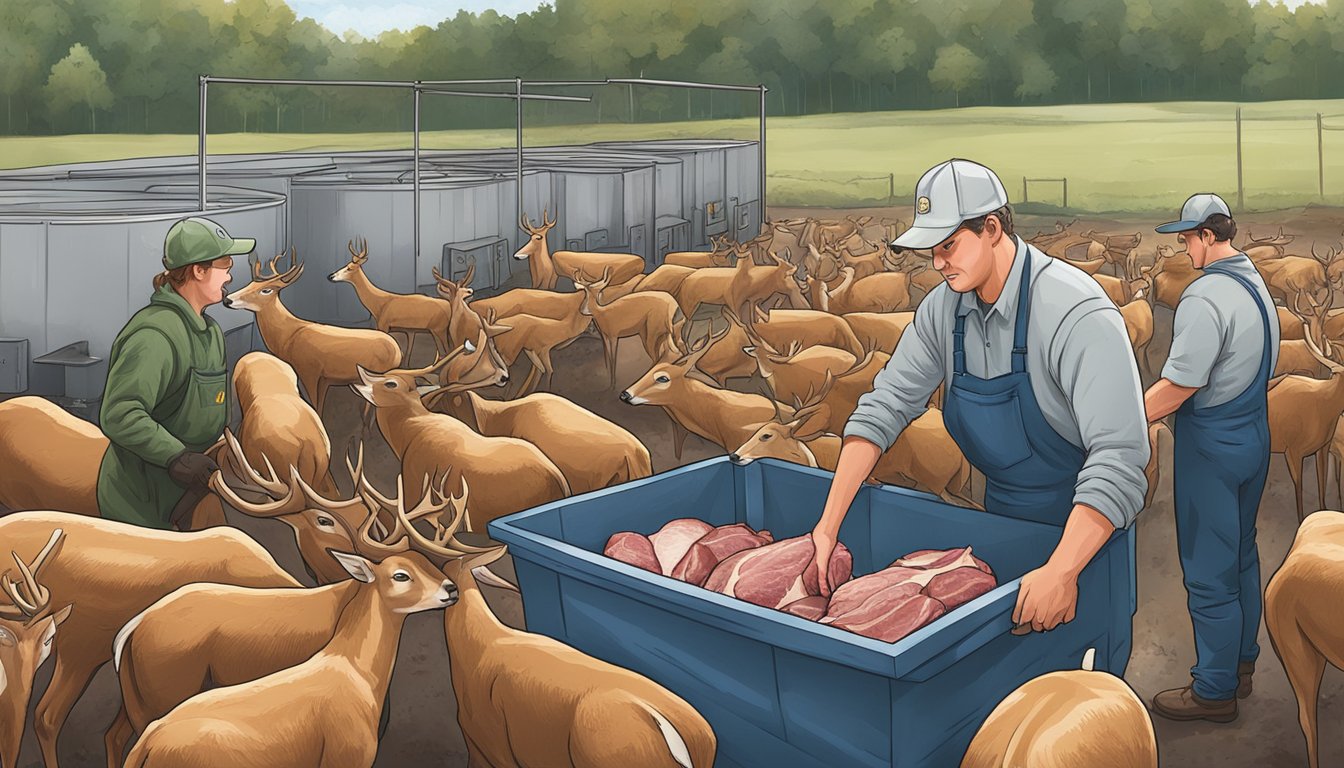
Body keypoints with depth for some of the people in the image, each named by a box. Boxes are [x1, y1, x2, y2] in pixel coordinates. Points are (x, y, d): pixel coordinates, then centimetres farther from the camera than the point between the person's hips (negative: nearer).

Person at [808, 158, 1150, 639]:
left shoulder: (1078, 315, -29)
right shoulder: (943, 309, -8)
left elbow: (1119, 457, -35)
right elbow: (885, 407, -7)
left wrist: (1062, 571, -44)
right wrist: (828, 527, -14)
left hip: (1084, 529, -5)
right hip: (1000, 517, 6)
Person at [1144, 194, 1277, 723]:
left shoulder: (1205, 297, -24)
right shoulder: (1256, 284, 6)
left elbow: (1178, 387, -25)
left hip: (1212, 446, -10)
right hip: (1253, 436, 10)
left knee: (1210, 573, 2)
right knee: (1242, 555, 20)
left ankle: (1214, 690, 15)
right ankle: (1241, 663, 35)